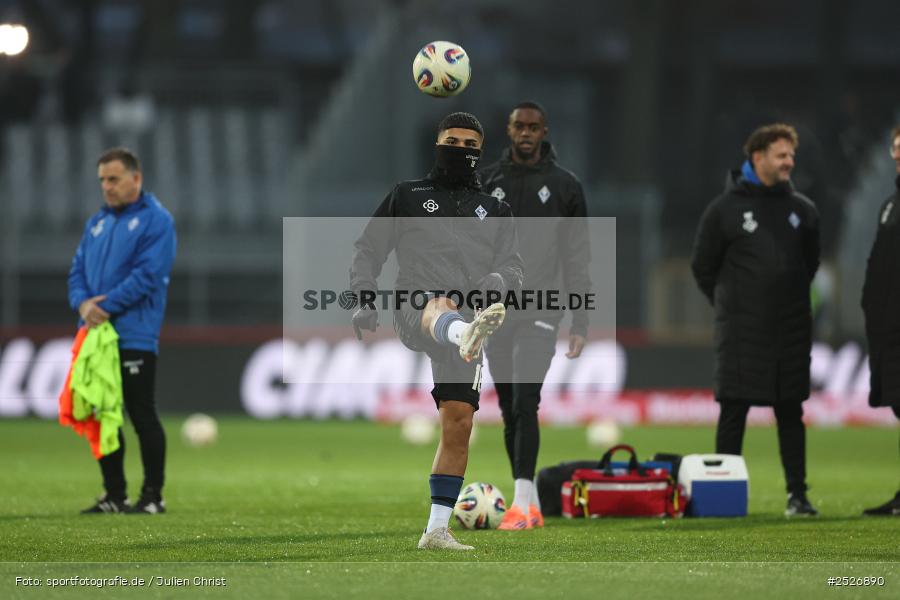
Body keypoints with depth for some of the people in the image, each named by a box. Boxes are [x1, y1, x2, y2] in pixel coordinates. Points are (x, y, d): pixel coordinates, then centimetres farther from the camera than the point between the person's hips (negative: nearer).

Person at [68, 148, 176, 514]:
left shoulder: (155, 221, -6)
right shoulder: (97, 223, 17)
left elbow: (147, 275, -16)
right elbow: (78, 272, 14)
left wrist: (106, 305, -17)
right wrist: (83, 303, -8)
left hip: (134, 337, -7)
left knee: (142, 416, -4)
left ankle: (152, 496, 2)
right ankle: (114, 495, 15)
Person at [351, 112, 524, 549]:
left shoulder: (495, 211, 24)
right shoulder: (407, 196, 18)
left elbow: (513, 268, 13)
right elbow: (368, 250, 16)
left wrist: (496, 281, -11)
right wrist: (364, 301, 0)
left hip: (467, 313, 4)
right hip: (413, 311, -3)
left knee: (458, 423, -3)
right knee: (441, 306, -41)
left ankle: (437, 529, 3)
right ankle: (468, 335, -81)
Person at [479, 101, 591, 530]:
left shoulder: (564, 185, 2)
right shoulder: (487, 181, 8)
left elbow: (577, 259, 3)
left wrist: (580, 323, -2)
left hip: (539, 315, -3)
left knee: (525, 405, -16)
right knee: (509, 412, 6)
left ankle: (521, 502, -17)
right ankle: (531, 506, 14)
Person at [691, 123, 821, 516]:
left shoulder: (803, 210, 9)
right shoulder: (725, 209, -1)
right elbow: (703, 266, 6)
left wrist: (792, 301, 14)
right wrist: (729, 304, 7)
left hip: (791, 332, 3)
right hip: (740, 333, -3)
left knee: (791, 414, 5)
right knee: (732, 414, -2)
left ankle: (798, 494, 7)